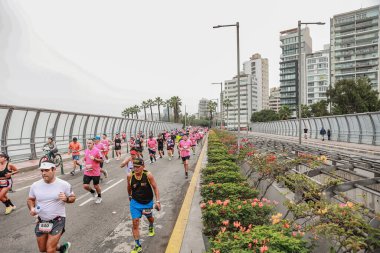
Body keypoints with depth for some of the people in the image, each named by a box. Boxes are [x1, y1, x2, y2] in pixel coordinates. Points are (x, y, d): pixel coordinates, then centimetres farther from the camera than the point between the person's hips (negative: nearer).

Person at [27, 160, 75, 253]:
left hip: (57, 220, -5)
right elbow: (30, 199, 11)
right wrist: (31, 208, -9)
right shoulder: (35, 185, -6)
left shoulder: (64, 184, -14)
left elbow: (73, 198, -2)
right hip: (41, 221, 5)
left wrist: (66, 199, -24)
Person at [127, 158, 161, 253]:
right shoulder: (129, 176, -16)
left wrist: (157, 201, -16)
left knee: (149, 217, 24)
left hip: (148, 202, 0)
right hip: (135, 202, 0)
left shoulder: (148, 175, -22)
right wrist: (130, 196, 17)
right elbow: (129, 187, 4)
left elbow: (155, 187, -14)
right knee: (135, 223, -7)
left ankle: (151, 227, 60)